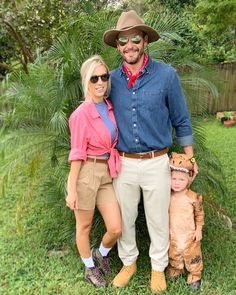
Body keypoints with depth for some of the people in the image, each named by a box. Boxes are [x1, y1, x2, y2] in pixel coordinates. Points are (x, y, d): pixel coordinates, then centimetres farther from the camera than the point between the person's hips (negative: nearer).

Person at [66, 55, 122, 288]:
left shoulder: (110, 107, 4)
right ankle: (90, 268, 38)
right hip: (86, 173, -5)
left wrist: (115, 168, 12)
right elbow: (77, 154, -13)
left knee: (116, 229, 6)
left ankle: (101, 254, 39)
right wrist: (72, 190, -11)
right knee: (84, 226, 14)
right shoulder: (81, 114, -15)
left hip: (107, 174, 6)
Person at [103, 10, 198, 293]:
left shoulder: (166, 74, -9)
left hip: (156, 163, -2)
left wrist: (189, 158, 3)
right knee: (124, 218, 16)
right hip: (123, 163, 3)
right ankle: (128, 263, 39)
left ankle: (158, 267, 36)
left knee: (158, 220, 13)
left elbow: (181, 120, -1)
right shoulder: (112, 79, 0)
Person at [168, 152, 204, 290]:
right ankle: (176, 270, 47)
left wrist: (199, 229, -6)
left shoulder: (193, 197, -19)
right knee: (173, 254, 21)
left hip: (190, 234, -2)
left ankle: (195, 276, 35)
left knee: (192, 256, 14)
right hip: (172, 235, 3)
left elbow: (199, 214, -6)